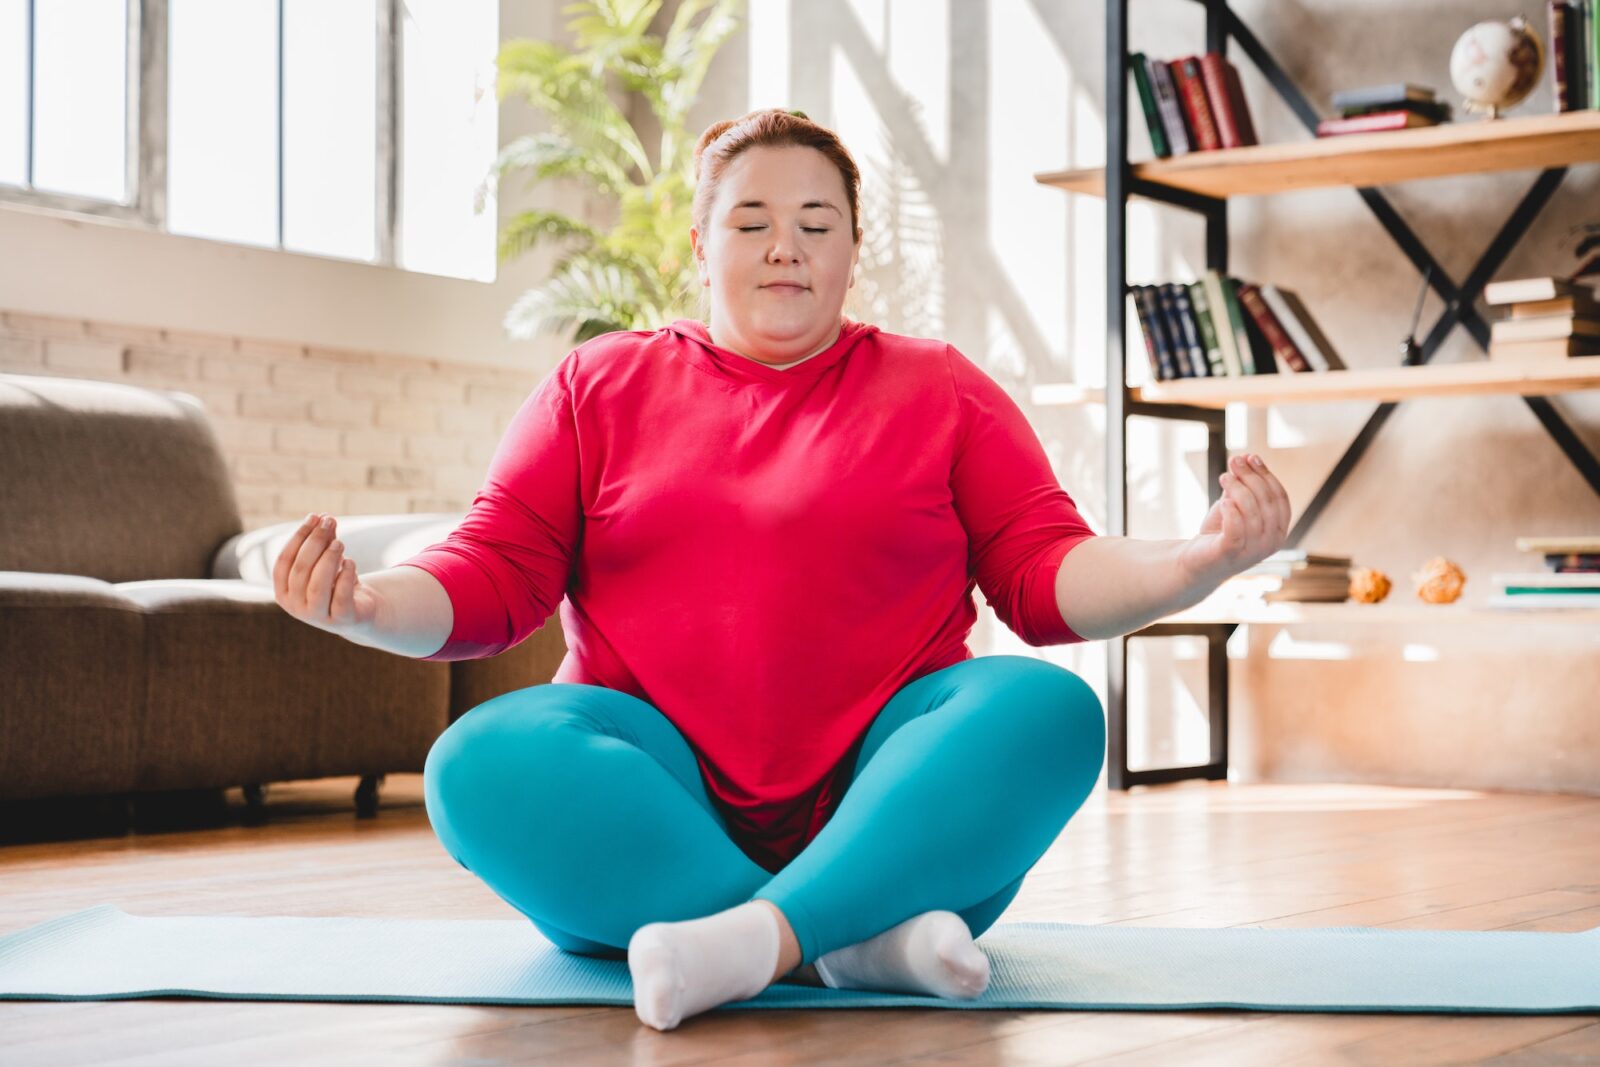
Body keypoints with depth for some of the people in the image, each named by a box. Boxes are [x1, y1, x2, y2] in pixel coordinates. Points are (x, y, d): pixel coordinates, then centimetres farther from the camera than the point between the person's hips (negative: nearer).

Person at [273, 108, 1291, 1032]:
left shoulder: (940, 388, 15)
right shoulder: (597, 385, 16)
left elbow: (1050, 578, 8)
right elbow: (493, 574, 8)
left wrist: (1198, 564, -12)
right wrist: (368, 605, -14)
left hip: (880, 811, 0)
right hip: (659, 792, 0)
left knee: (1047, 708, -28)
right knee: (482, 761, -30)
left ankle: (763, 934, -40)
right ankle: (854, 948, -36)